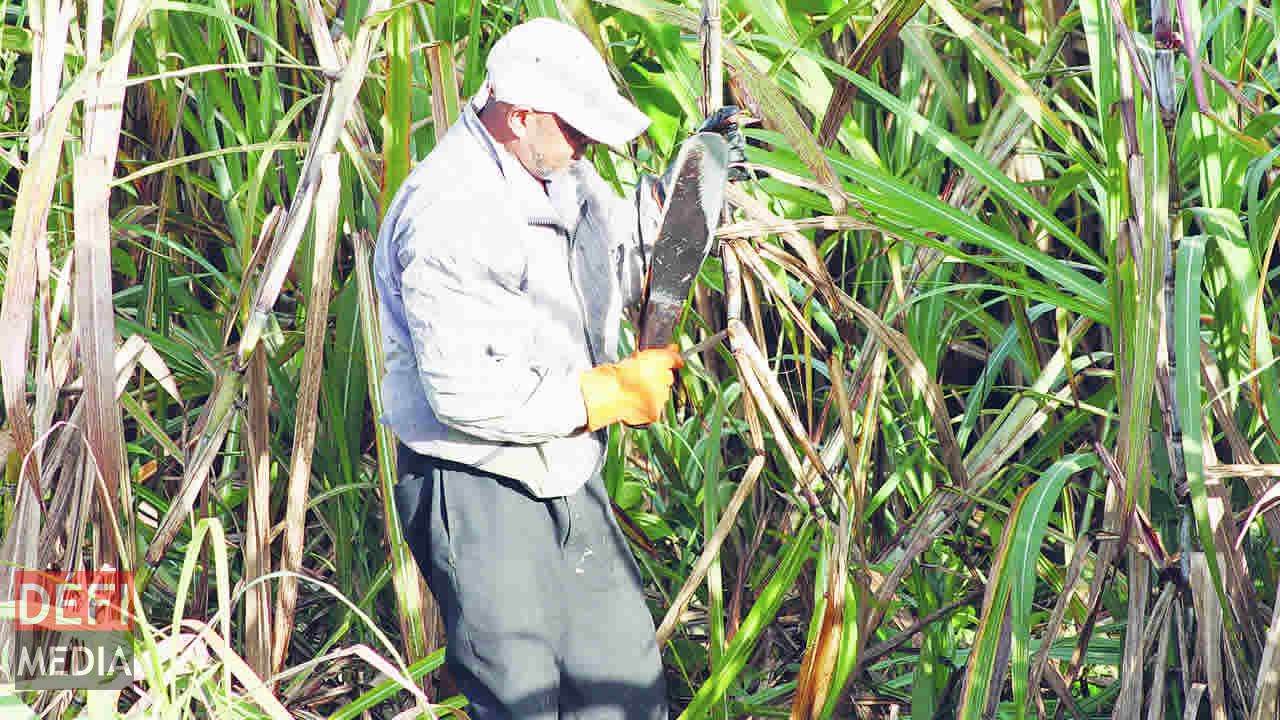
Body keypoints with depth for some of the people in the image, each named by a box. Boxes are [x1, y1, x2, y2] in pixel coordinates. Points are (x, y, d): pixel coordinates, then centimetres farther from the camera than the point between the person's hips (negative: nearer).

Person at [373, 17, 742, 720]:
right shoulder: (448, 218, -25)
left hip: (565, 474, 9)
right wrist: (612, 393, -19)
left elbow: (618, 269, 22)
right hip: (477, 497, -9)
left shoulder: (558, 172, 3)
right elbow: (469, 395, -29)